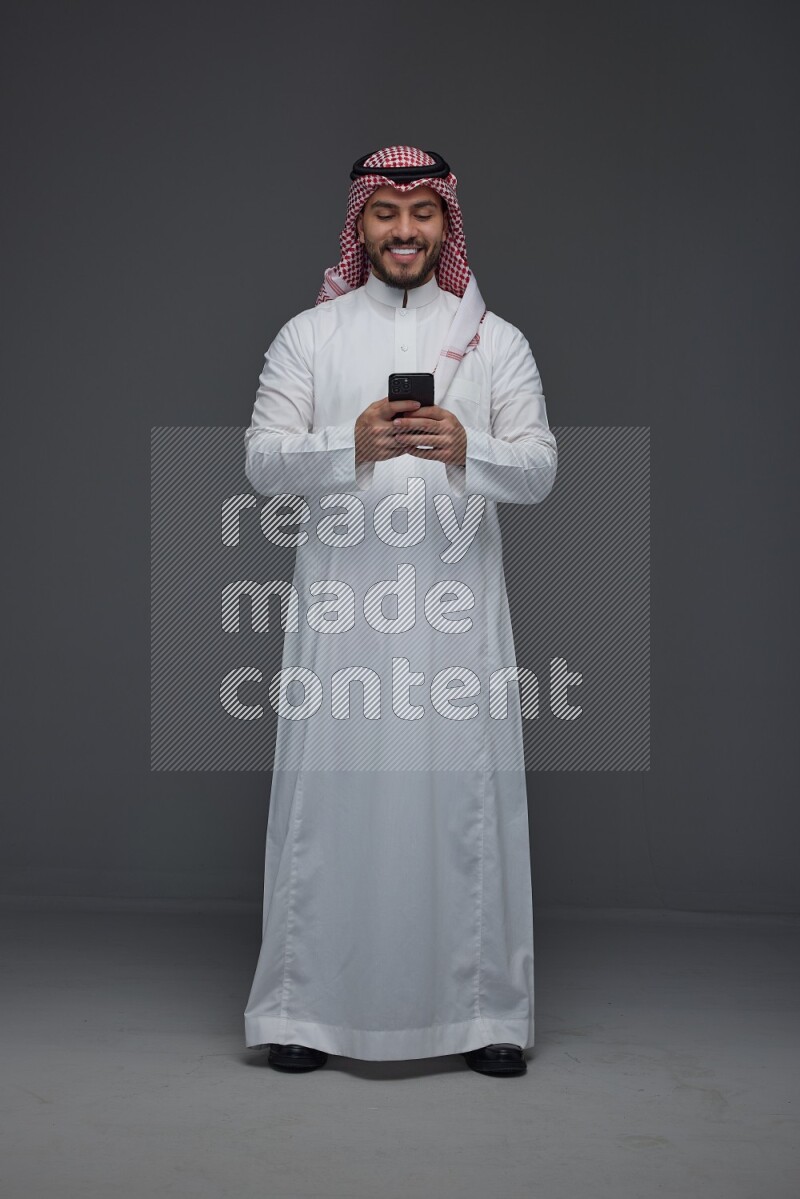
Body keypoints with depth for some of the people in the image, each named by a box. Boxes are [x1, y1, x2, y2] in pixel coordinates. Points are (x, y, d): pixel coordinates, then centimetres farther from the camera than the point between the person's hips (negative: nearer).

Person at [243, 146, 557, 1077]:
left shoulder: (497, 341, 10)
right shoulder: (308, 335, 9)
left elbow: (539, 471, 3)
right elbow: (262, 459, -1)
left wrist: (466, 450, -18)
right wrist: (351, 446, -19)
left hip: (457, 600, 1)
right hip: (339, 602, 0)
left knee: (466, 792, 0)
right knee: (330, 791, 0)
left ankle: (482, 1009, 12)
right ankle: (308, 1006, 12)